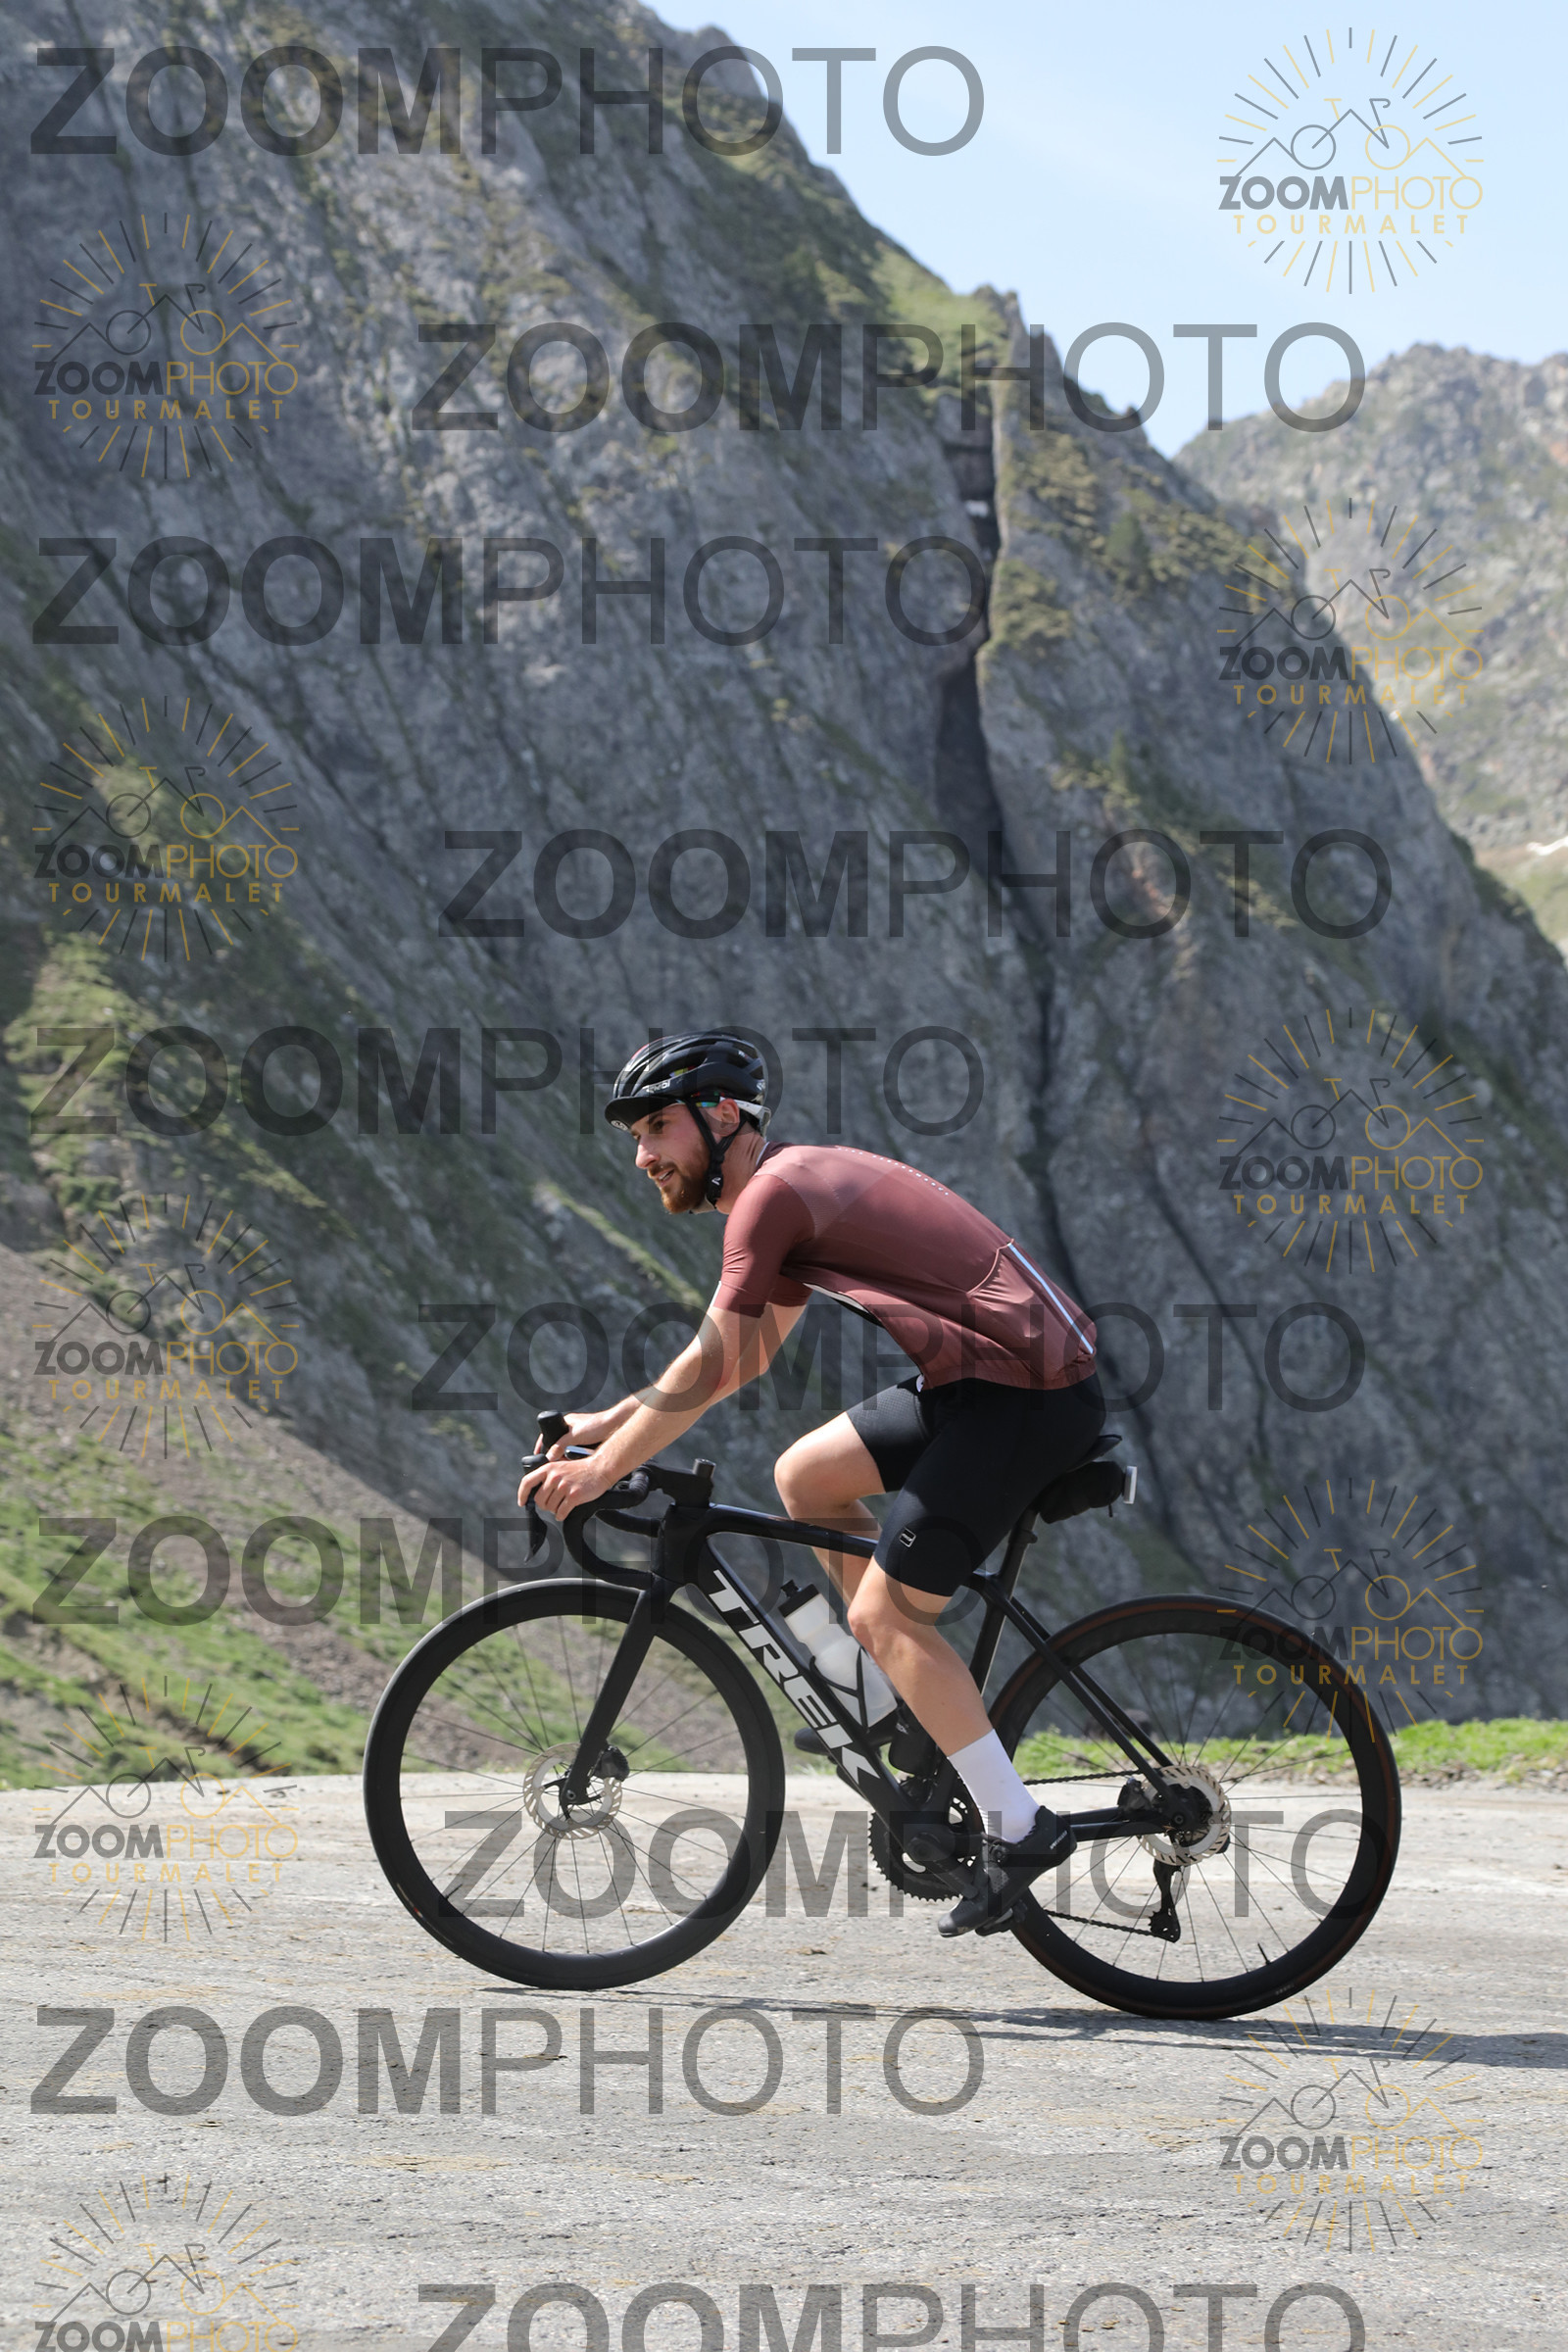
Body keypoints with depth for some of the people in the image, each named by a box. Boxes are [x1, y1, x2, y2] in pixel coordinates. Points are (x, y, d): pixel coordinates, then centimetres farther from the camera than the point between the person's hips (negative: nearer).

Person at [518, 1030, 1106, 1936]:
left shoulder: (774, 1192, -12)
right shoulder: (803, 1176, 19)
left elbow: (710, 1367, -12)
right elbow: (746, 1354, 27)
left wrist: (603, 1469, -3)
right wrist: (613, 1421, 24)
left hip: (1028, 1394, -10)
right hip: (981, 1381, 10)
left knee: (885, 1612, -6)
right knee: (805, 1475, 17)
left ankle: (1019, 1828, -2)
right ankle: (944, 1700, 19)